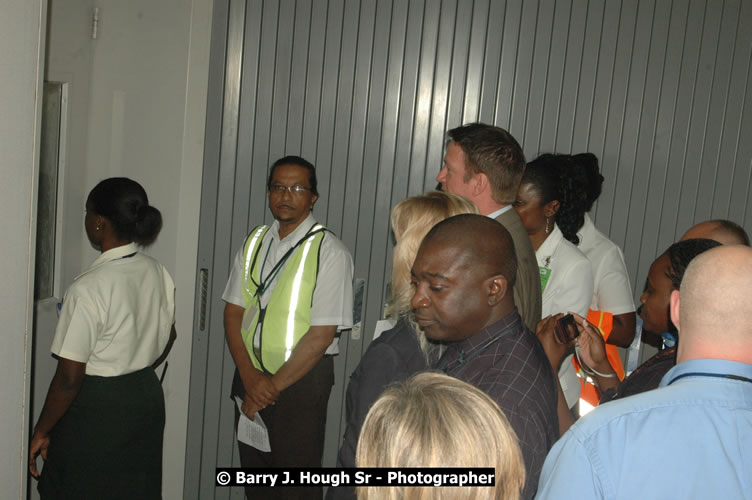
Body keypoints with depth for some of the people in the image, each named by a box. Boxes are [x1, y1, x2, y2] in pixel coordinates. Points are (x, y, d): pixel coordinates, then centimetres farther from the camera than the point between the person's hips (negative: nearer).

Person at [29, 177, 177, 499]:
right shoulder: (158, 273, -2)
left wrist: (41, 431, -8)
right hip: (147, 399, 7)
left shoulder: (89, 287, -23)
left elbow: (69, 377, -20)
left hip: (96, 411, -7)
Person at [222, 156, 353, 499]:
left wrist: (274, 385, -12)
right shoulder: (254, 242, 6)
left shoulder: (329, 252, -13)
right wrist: (249, 376, -7)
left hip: (301, 381, -5)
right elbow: (233, 313, 5)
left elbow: (322, 334, -15)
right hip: (250, 375, 6)